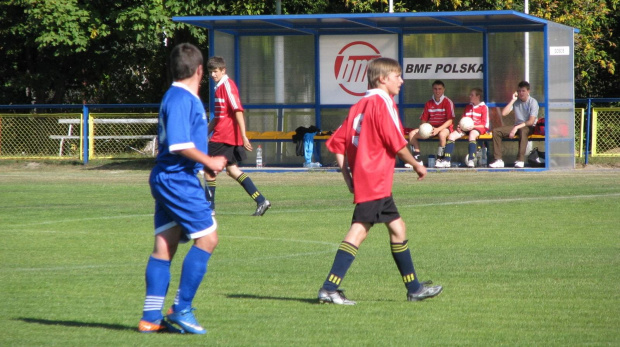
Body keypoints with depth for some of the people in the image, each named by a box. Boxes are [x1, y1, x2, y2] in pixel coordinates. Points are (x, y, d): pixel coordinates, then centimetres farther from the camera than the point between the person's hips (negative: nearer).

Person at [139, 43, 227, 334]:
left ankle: (151, 317, 9)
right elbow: (180, 145, -22)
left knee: (164, 247, 8)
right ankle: (181, 310, -5)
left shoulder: (183, 98, 16)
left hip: (166, 180, 10)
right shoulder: (182, 100, -15)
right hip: (179, 181, -10)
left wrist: (206, 163, 18)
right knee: (207, 238, -7)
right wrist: (209, 162, -12)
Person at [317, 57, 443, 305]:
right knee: (359, 230, -13)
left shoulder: (359, 106, 16)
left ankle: (414, 289, 24)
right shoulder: (382, 103, -9)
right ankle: (329, 289, -19)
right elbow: (397, 144, -12)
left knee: (397, 227, 16)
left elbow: (338, 143, 13)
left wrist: (348, 178, 12)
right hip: (375, 180, -10)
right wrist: (416, 165, 3)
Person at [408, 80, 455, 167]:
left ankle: (440, 159, -26)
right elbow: (424, 120, 11)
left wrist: (438, 129, -24)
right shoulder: (428, 103, 10)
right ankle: (417, 159, -12)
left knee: (442, 134, -42)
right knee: (412, 134, -13)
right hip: (431, 128, 5)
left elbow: (450, 120, -12)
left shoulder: (448, 102, -5)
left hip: (444, 127, -5)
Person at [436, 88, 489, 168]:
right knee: (451, 135, -17)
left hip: (478, 128, -6)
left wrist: (473, 126, -16)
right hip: (466, 128, 6)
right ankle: (447, 161, -23)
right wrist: (460, 126, 1)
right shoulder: (468, 107, 23)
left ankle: (471, 160, -45)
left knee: (472, 134, -41)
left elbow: (485, 125, -4)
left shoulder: (484, 107, 2)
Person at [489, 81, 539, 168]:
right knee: (496, 131, -13)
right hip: (517, 126, 5)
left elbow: (531, 121, -17)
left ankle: (520, 160, -43)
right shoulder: (516, 101, 5)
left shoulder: (533, 102, -8)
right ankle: (498, 160, -18)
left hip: (529, 127, -5)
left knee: (522, 131, -42)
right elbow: (504, 113, -7)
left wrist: (517, 127, -24)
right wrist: (513, 100, -10)